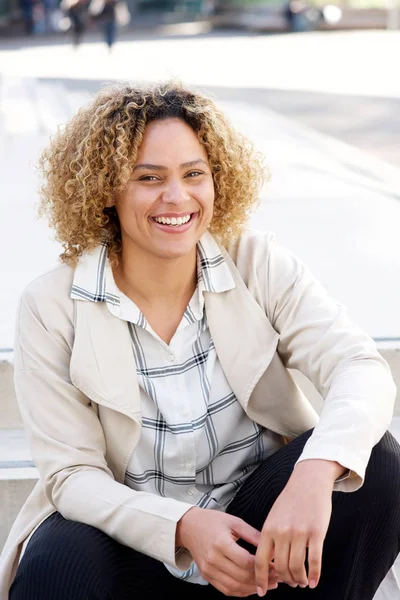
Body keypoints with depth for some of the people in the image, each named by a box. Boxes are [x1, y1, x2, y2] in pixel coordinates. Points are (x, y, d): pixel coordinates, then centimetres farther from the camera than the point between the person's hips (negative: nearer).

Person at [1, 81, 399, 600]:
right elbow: (72, 474, -11)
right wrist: (183, 527, -30)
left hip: (258, 542, 3)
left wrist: (315, 475, -41)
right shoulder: (52, 307, -9)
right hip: (131, 540, -2)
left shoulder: (260, 265, -6)